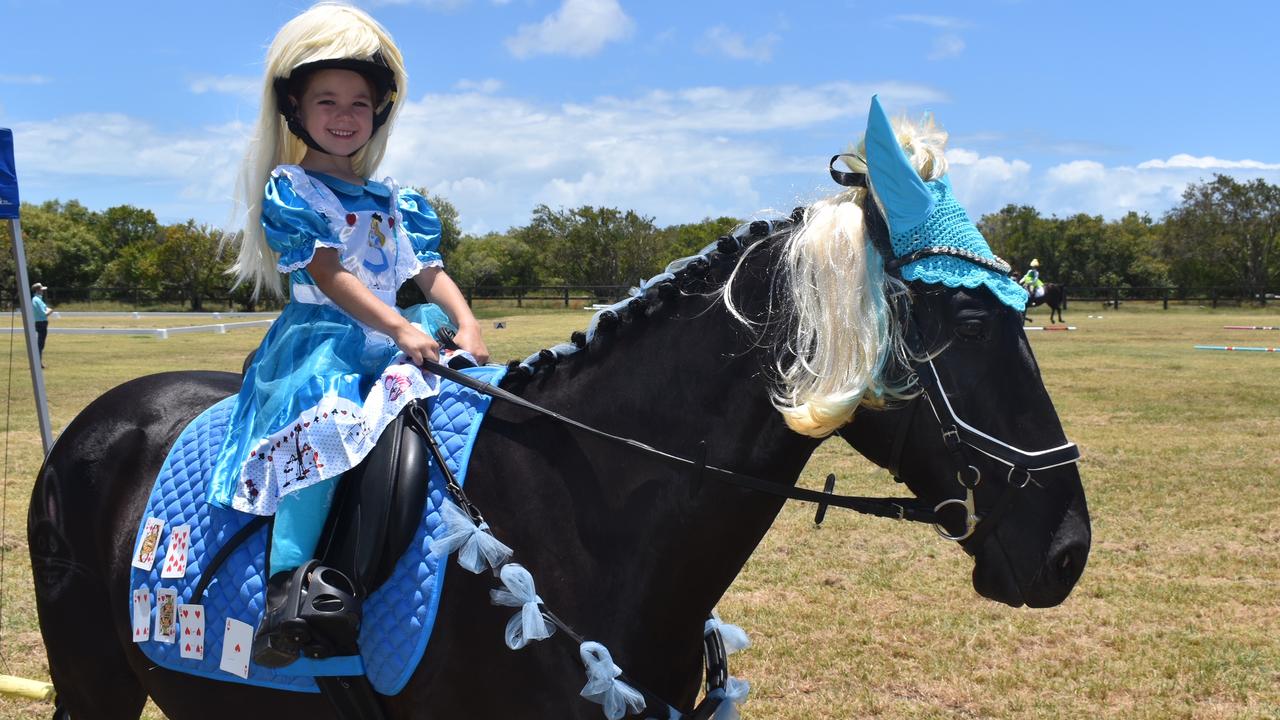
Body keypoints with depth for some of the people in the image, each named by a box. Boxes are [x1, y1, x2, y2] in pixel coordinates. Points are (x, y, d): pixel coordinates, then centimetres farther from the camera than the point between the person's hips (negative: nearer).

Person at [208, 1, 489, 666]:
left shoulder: (393, 203, 19)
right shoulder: (289, 189, 0)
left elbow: (430, 274, 12)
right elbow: (327, 274, -13)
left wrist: (466, 323, -10)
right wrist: (398, 328, -24)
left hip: (391, 337, 8)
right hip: (318, 336, -7)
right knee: (323, 414, -35)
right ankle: (289, 584, -42)